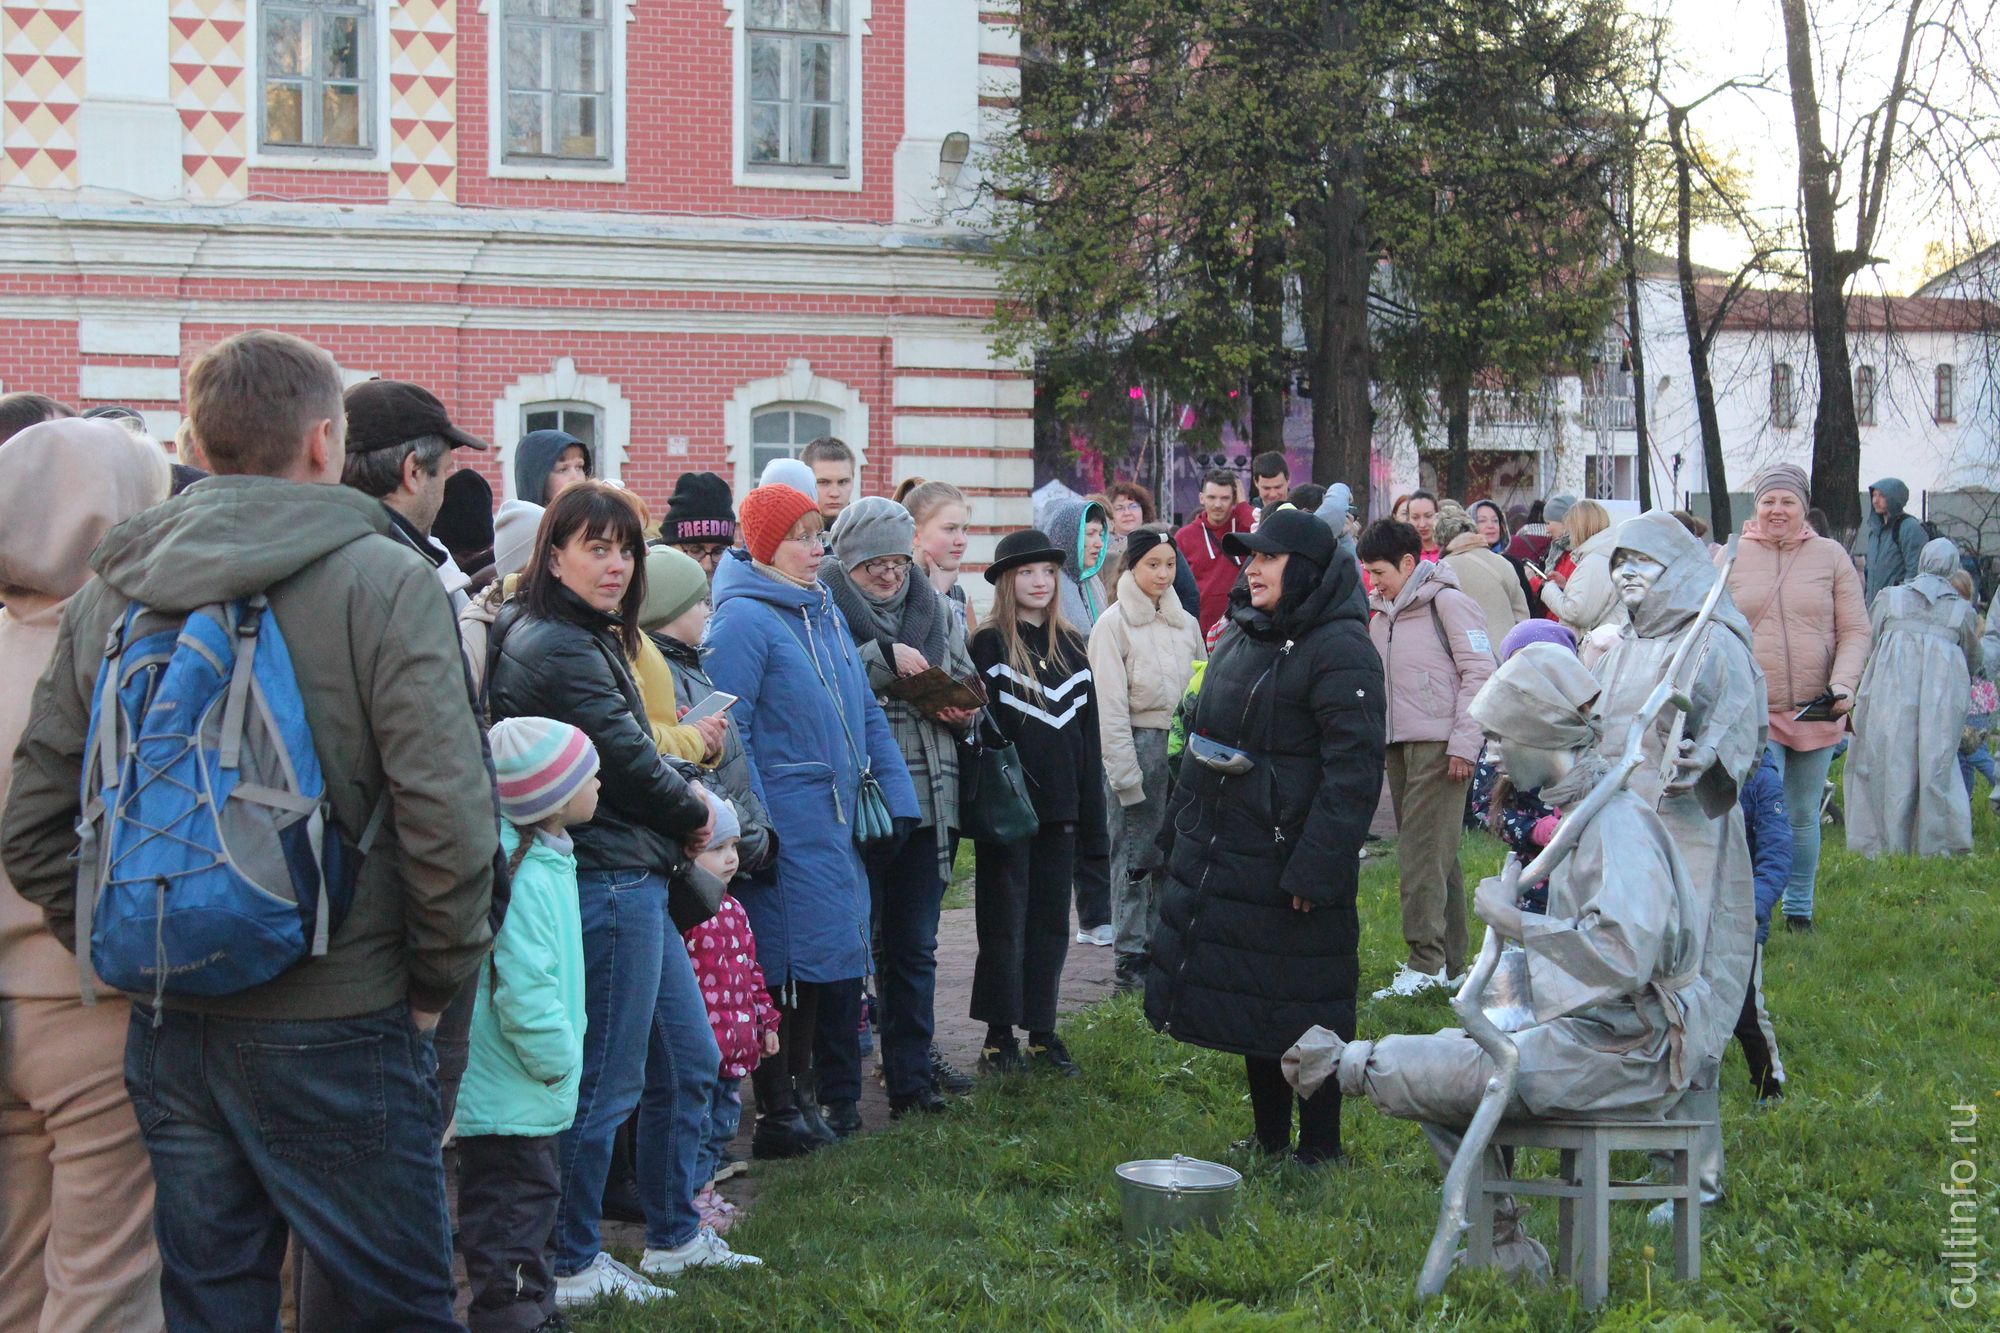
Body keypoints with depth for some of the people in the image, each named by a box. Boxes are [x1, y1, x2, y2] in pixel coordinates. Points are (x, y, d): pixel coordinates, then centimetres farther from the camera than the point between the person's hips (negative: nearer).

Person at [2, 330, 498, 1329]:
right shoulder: (384, 580, -10)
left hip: (168, 1034, 5)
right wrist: (436, 982, -4)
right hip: (339, 1026, -5)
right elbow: (446, 815, -18)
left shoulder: (112, 596, 5)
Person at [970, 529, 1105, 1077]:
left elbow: (1088, 729, 13)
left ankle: (1042, 1031, 16)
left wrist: (1091, 808, 8)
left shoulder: (1073, 645, 12)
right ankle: (999, 1034, 9)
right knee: (1003, 921, 1)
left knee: (1051, 920, 8)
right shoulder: (989, 644, -3)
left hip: (1059, 805, 5)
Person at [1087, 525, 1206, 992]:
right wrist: (1126, 774, -12)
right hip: (1137, 744, -5)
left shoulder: (1185, 623, 12)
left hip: (1181, 743, 5)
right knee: (1135, 853, -3)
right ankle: (1131, 957, 3)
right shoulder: (1114, 624, -4)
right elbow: (1110, 706, -8)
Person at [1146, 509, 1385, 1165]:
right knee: (1246, 1003, 16)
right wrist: (1180, 828, 18)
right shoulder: (1240, 634, 14)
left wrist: (1315, 869, -23)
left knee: (1302, 1010, 0)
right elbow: (1205, 737, 23)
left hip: (1288, 863, -9)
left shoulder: (1340, 649, -14)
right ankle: (1268, 1141, 29)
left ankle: (1319, 1151, 13)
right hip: (1222, 853, 9)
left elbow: (1353, 769, -19)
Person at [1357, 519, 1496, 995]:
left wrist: (1464, 743, -14)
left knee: (1422, 853, -12)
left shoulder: (1447, 602, -6)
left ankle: (1425, 961, -12)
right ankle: (1450, 961, 15)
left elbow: (1480, 674, -10)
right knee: (1433, 854, 11)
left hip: (1439, 745, -8)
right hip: (1398, 744, 8)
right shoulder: (1381, 612, 16)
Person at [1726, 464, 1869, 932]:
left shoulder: (1831, 556, 4)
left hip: (1817, 713, 2)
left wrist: (1843, 685, -11)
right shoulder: (1731, 559, 3)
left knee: (1804, 815, 12)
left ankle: (1799, 909, 26)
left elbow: (1855, 630, 3)